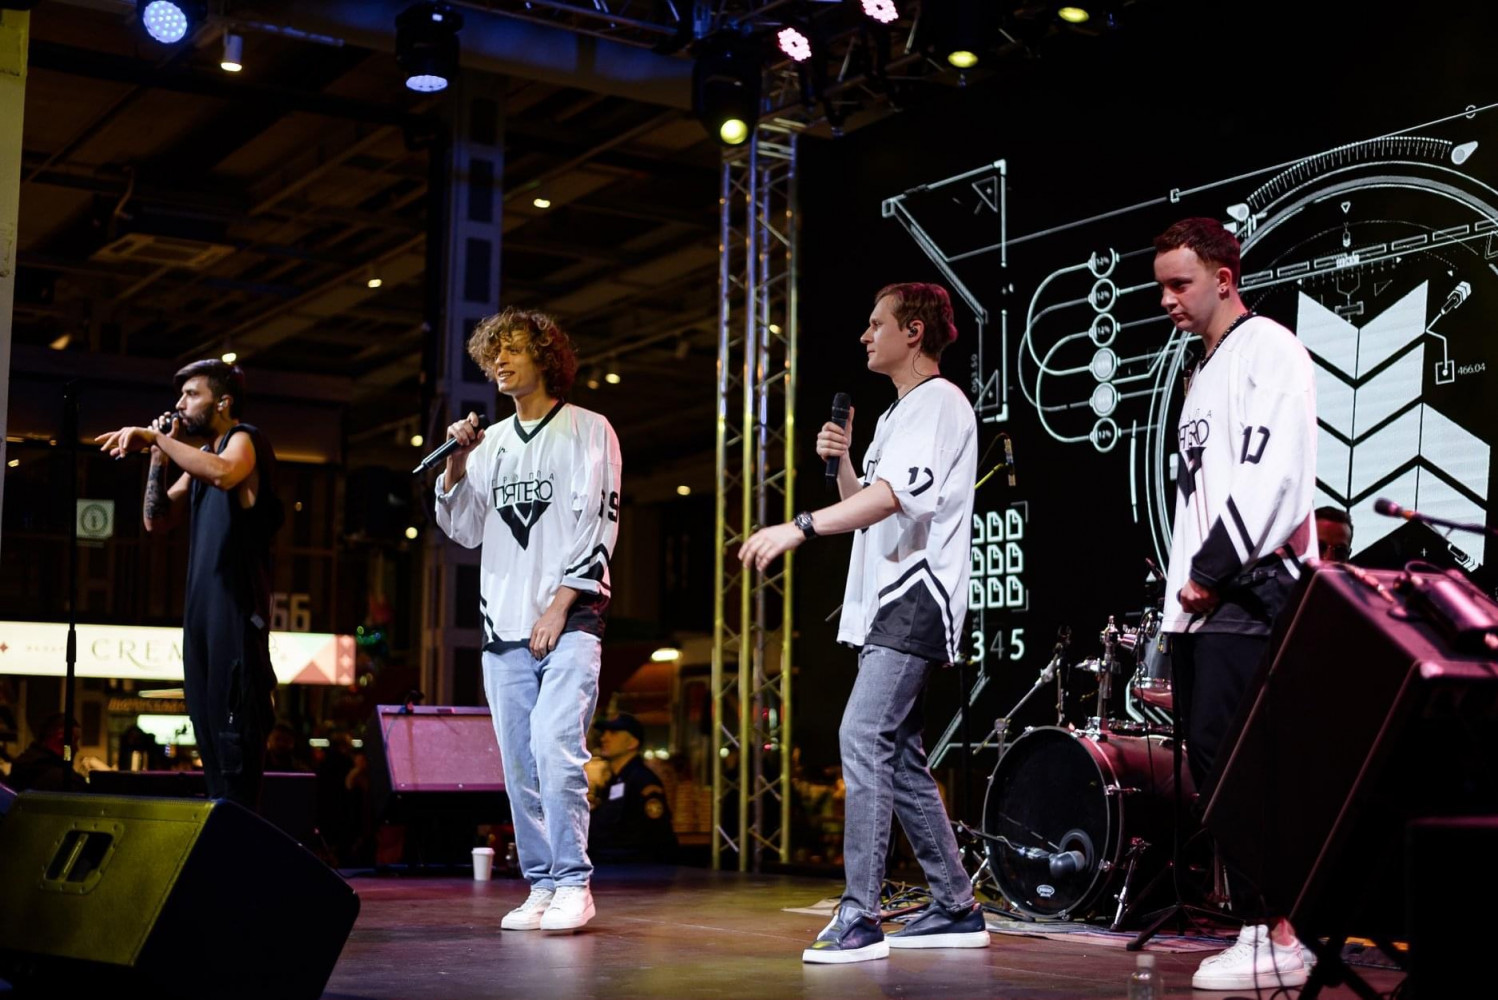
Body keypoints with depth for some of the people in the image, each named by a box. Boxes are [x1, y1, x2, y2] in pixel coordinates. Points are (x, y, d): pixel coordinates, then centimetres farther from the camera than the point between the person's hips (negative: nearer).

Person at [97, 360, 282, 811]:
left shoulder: (244, 439, -4)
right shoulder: (198, 456, 21)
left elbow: (223, 474, -29)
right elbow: (157, 520, 16)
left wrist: (154, 435, -25)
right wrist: (159, 456, 8)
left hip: (237, 600, -9)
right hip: (200, 603, 9)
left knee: (235, 718, -12)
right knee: (207, 717, 8)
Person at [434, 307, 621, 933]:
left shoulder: (588, 430, 3)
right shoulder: (492, 442, 18)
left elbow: (599, 523, -4)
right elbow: (465, 531, 14)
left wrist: (560, 606, -11)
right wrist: (456, 466, -1)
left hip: (569, 622, -5)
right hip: (505, 625, 5)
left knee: (554, 748, -18)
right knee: (520, 765, 3)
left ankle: (573, 886, -9)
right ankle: (542, 886, 11)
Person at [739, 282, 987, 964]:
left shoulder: (940, 403, -8)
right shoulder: (896, 416, 23)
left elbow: (898, 493, -25)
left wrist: (799, 527, -32)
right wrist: (841, 462, 8)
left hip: (917, 598, -11)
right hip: (884, 602, 11)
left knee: (863, 736, -21)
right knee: (899, 755, 11)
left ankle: (859, 918, -23)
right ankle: (956, 909, 18)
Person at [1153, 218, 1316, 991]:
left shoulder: (1267, 348, -5)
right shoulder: (1203, 372, 23)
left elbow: (1273, 473, -17)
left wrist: (1214, 571, -15)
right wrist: (1185, 584, 11)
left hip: (1249, 596, -9)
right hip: (1200, 603, 9)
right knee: (1211, 764, 7)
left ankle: (1279, 941, -7)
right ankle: (1258, 926, 12)